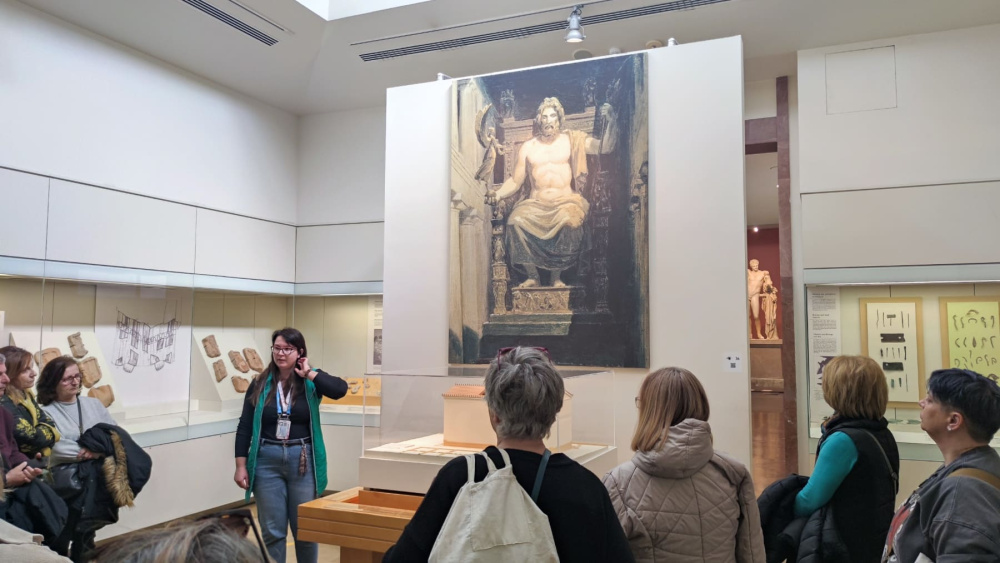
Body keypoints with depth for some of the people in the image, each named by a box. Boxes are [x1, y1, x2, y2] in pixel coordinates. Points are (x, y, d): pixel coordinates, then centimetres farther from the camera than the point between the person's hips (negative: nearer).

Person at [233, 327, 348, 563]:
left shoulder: (311, 382, -1)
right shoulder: (260, 383, 3)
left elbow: (340, 389, -23)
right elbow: (244, 427, 4)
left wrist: (309, 374, -14)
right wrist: (241, 466, -1)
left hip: (303, 460, -1)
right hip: (267, 460, 1)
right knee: (272, 531, 9)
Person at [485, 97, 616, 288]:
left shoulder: (573, 140, 9)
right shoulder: (528, 147, 14)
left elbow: (605, 148, -1)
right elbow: (515, 181, 12)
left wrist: (610, 122, -18)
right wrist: (498, 194, -7)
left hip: (566, 202, -2)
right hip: (536, 204, 2)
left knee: (570, 221, -36)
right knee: (515, 220, -30)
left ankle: (557, 276, -16)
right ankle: (532, 276, -15)